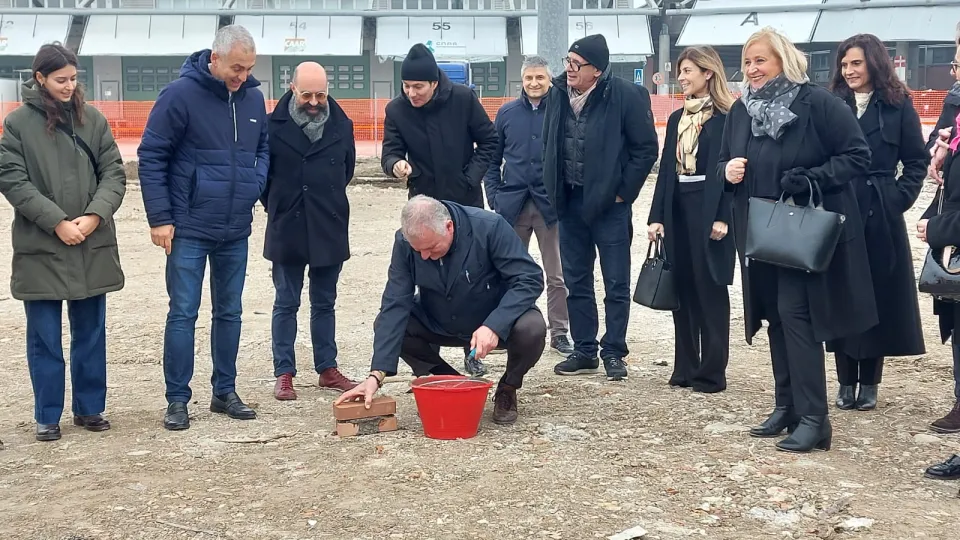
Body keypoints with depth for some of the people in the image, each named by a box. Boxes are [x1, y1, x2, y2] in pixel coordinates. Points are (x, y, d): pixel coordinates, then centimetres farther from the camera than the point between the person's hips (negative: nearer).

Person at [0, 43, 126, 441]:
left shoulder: (93, 119, 5)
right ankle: (47, 416, 16)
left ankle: (90, 408, 24)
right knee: (45, 338, 5)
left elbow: (114, 173, 4)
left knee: (91, 333, 11)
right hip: (40, 249, -2)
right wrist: (57, 222, -14)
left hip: (93, 247, 2)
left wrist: (94, 217, -12)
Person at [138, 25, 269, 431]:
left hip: (236, 230, 5)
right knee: (183, 314, -1)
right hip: (189, 229, -5)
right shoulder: (180, 95, -12)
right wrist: (160, 218, -11)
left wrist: (255, 183, -2)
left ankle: (225, 392, 23)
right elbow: (151, 157, -9)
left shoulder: (254, 98, 4)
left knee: (230, 312, 12)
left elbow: (263, 149, 18)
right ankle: (177, 400, 8)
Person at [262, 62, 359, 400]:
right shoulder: (275, 126, -9)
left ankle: (328, 369, 21)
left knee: (324, 303, 13)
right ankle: (284, 374, 11)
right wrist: (276, 206, 6)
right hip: (287, 230, -3)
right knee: (286, 304, 6)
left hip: (329, 230, 3)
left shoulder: (341, 125, 0)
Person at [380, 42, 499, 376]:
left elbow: (489, 141, -2)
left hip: (466, 202, -1)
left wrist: (472, 177, -11)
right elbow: (390, 151, -6)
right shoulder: (397, 109, -8)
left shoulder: (463, 99, -11)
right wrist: (396, 164, -29)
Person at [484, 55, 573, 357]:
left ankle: (559, 333, 12)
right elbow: (492, 160, 9)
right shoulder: (507, 113, 5)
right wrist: (494, 197, 1)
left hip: (551, 205, -2)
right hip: (513, 204, 2)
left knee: (557, 276, 3)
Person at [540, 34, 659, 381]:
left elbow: (646, 148, -7)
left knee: (616, 284, 3)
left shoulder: (625, 96, -12)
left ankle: (614, 352, 13)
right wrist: (553, 190, 7)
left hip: (609, 203, -5)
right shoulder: (558, 94, 2)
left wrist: (623, 192, -8)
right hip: (570, 202, 5)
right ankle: (584, 351, 21)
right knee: (576, 282, 11)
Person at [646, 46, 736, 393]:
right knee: (682, 290, 9)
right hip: (678, 209, 7)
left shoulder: (726, 117, -7)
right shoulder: (676, 119, 14)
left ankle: (712, 372, 5)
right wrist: (656, 216, 6)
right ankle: (685, 368, 16)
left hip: (710, 211, -7)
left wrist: (723, 217, -18)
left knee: (710, 290, -1)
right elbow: (666, 169, 12)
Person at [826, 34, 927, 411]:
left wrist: (898, 199, -7)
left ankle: (869, 383, 12)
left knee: (878, 295, 4)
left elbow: (917, 162, 3)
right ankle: (846, 382, 12)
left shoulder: (898, 106, 1)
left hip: (880, 215, -1)